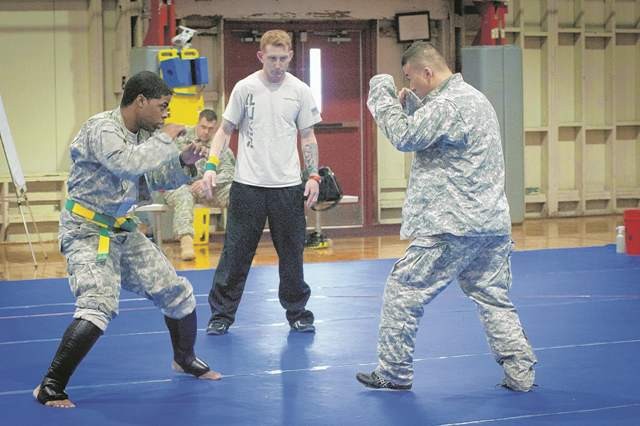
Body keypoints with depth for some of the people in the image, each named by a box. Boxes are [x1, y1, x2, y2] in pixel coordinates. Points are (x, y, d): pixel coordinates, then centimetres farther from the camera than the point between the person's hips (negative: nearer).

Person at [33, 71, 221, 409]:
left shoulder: (142, 135, 4)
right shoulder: (101, 129, -21)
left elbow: (152, 180, 15)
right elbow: (129, 163, -38)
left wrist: (183, 162, -3)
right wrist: (165, 139, -24)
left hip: (122, 231, 9)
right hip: (87, 231, -8)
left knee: (176, 293, 14)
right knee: (98, 306, -27)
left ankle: (185, 359, 40)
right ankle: (50, 388, -20)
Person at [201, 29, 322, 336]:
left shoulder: (300, 91, 3)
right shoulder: (245, 88, -1)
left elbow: (307, 137, 10)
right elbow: (225, 130, 4)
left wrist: (313, 176, 1)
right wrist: (211, 166, -8)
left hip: (288, 185, 1)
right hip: (248, 184, -1)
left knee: (292, 253, 7)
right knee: (236, 253, 1)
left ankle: (297, 313, 20)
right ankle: (222, 314, 10)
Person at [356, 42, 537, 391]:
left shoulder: (448, 105, -15)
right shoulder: (475, 98, 18)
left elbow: (405, 136, -22)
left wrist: (383, 98, -9)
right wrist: (409, 104, 10)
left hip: (454, 227, -9)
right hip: (493, 224, 9)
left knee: (402, 292, 2)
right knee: (494, 299, 14)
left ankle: (394, 373, 9)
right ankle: (520, 372, 10)